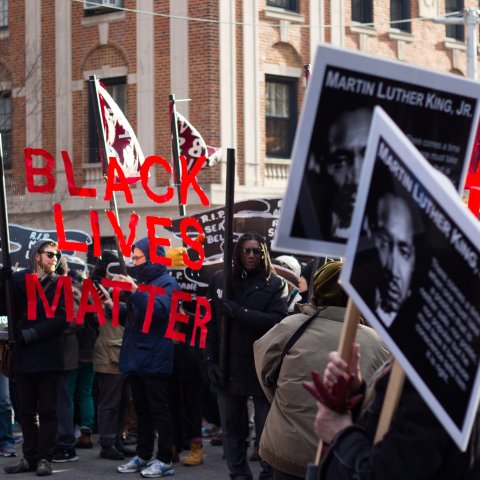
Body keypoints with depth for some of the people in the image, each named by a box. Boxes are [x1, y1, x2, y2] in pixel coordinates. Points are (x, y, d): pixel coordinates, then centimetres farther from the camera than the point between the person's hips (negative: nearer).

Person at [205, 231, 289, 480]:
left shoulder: (275, 284, 0)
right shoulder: (220, 280, 8)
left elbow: (276, 320, -16)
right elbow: (211, 323, 6)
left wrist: (238, 311, -19)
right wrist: (211, 360, -2)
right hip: (229, 367, 3)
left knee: (267, 428, 2)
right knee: (232, 428, 10)